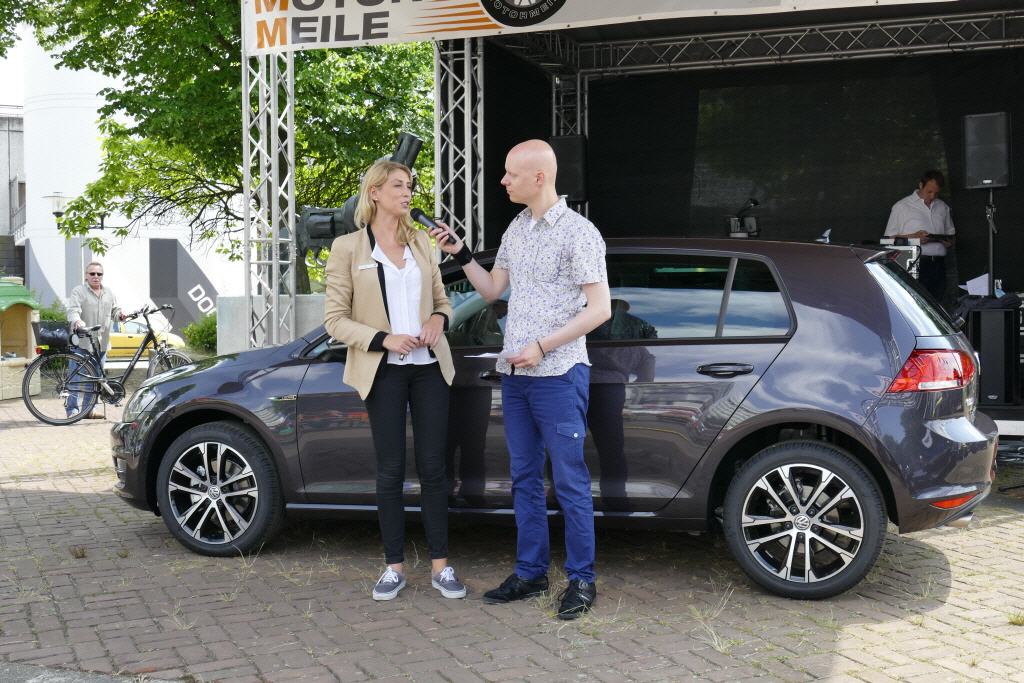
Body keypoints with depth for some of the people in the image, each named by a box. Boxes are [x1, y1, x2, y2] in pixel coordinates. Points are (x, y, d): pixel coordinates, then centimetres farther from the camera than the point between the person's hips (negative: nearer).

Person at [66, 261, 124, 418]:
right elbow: (73, 310, -16)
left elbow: (114, 310, 17)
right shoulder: (78, 292, -3)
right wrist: (76, 321, -37)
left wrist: (120, 315, -7)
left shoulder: (109, 293, 15)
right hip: (81, 342, -6)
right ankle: (72, 410, 2)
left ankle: (90, 409, 19)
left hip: (101, 344, 6)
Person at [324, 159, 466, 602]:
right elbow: (335, 319, -3)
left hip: (428, 367, 3)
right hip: (384, 371, -3)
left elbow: (442, 298, 20)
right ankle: (394, 566, 15)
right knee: (390, 470, 3)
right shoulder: (348, 248, -1)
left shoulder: (421, 244, 12)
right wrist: (383, 339, -16)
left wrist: (439, 319, -3)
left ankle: (440, 565, 11)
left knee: (432, 466, 4)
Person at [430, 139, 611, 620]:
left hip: (558, 374, -8)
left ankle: (581, 580, 9)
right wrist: (460, 254, 7)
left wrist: (542, 347, -17)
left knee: (570, 481, -2)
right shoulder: (517, 228, 13)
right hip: (515, 375, 8)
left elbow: (600, 308, -14)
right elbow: (491, 289, 22)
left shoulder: (578, 232, -10)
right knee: (524, 478, 12)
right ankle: (531, 573, 22)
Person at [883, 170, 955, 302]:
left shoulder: (943, 208, 19)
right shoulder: (901, 207, 4)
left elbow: (951, 236, 26)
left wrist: (948, 241, 2)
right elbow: (890, 239, -1)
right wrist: (914, 237, -15)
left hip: (938, 266, 5)